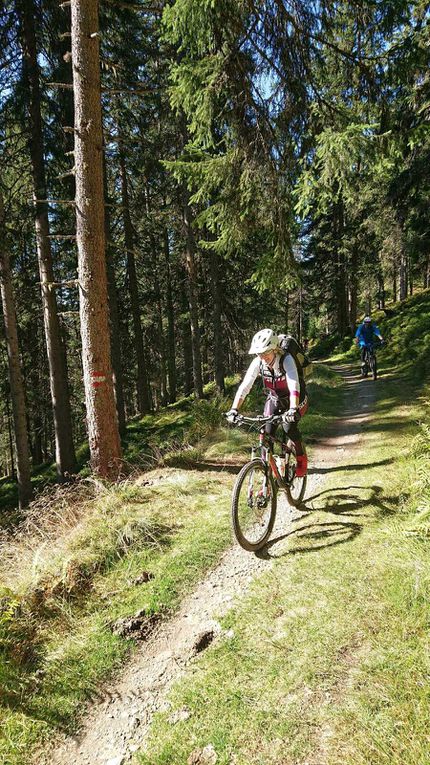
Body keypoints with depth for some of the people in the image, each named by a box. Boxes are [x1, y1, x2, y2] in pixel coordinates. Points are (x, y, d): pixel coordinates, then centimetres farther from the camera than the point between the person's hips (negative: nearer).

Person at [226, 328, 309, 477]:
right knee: (267, 432, -12)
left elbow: (294, 386, -43)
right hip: (274, 399, 3)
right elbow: (244, 386, -24)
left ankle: (302, 458, 2)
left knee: (289, 426, -24)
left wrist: (293, 410, -57)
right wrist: (234, 410, -35)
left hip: (294, 399, -3)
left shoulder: (286, 360, -31)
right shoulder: (258, 362, -20)